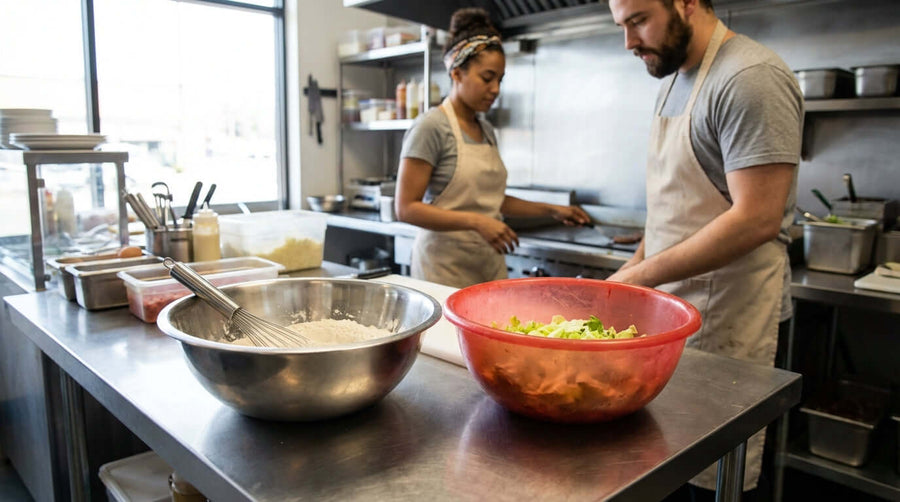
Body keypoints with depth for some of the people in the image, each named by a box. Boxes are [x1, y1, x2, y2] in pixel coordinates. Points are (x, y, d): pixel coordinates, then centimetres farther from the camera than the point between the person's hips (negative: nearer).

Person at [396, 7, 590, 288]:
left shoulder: (486, 130, 11)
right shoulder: (431, 128, -11)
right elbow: (406, 208, -16)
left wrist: (552, 210, 14)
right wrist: (476, 222, -24)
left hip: (491, 264, 7)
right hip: (446, 267, -6)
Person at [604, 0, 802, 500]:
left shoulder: (751, 79, -15)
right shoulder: (674, 79, 13)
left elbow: (757, 219, -22)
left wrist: (642, 277, -18)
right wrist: (639, 261, 6)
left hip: (724, 313, -8)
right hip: (672, 304, 8)